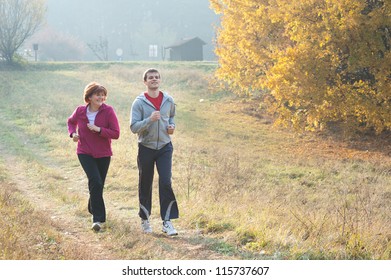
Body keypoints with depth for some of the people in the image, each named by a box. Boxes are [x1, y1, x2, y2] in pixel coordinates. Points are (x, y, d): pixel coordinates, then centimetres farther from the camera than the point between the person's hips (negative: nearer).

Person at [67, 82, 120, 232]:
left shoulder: (108, 111, -11)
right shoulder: (80, 111, -4)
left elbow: (116, 133, -13)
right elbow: (71, 122, 18)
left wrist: (98, 129, -23)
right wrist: (73, 133, -1)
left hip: (103, 154, 1)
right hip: (85, 153, -1)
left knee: (98, 186, 13)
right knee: (95, 182, -20)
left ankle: (93, 209, 44)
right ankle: (99, 218, -16)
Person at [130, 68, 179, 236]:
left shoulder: (168, 100, 3)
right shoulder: (139, 102, -8)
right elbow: (133, 127, -14)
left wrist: (172, 125, 2)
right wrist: (150, 120, -28)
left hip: (165, 147, 2)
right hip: (146, 148, -2)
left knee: (166, 182, -10)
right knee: (145, 185, 9)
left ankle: (167, 221, -7)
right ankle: (145, 219, 25)